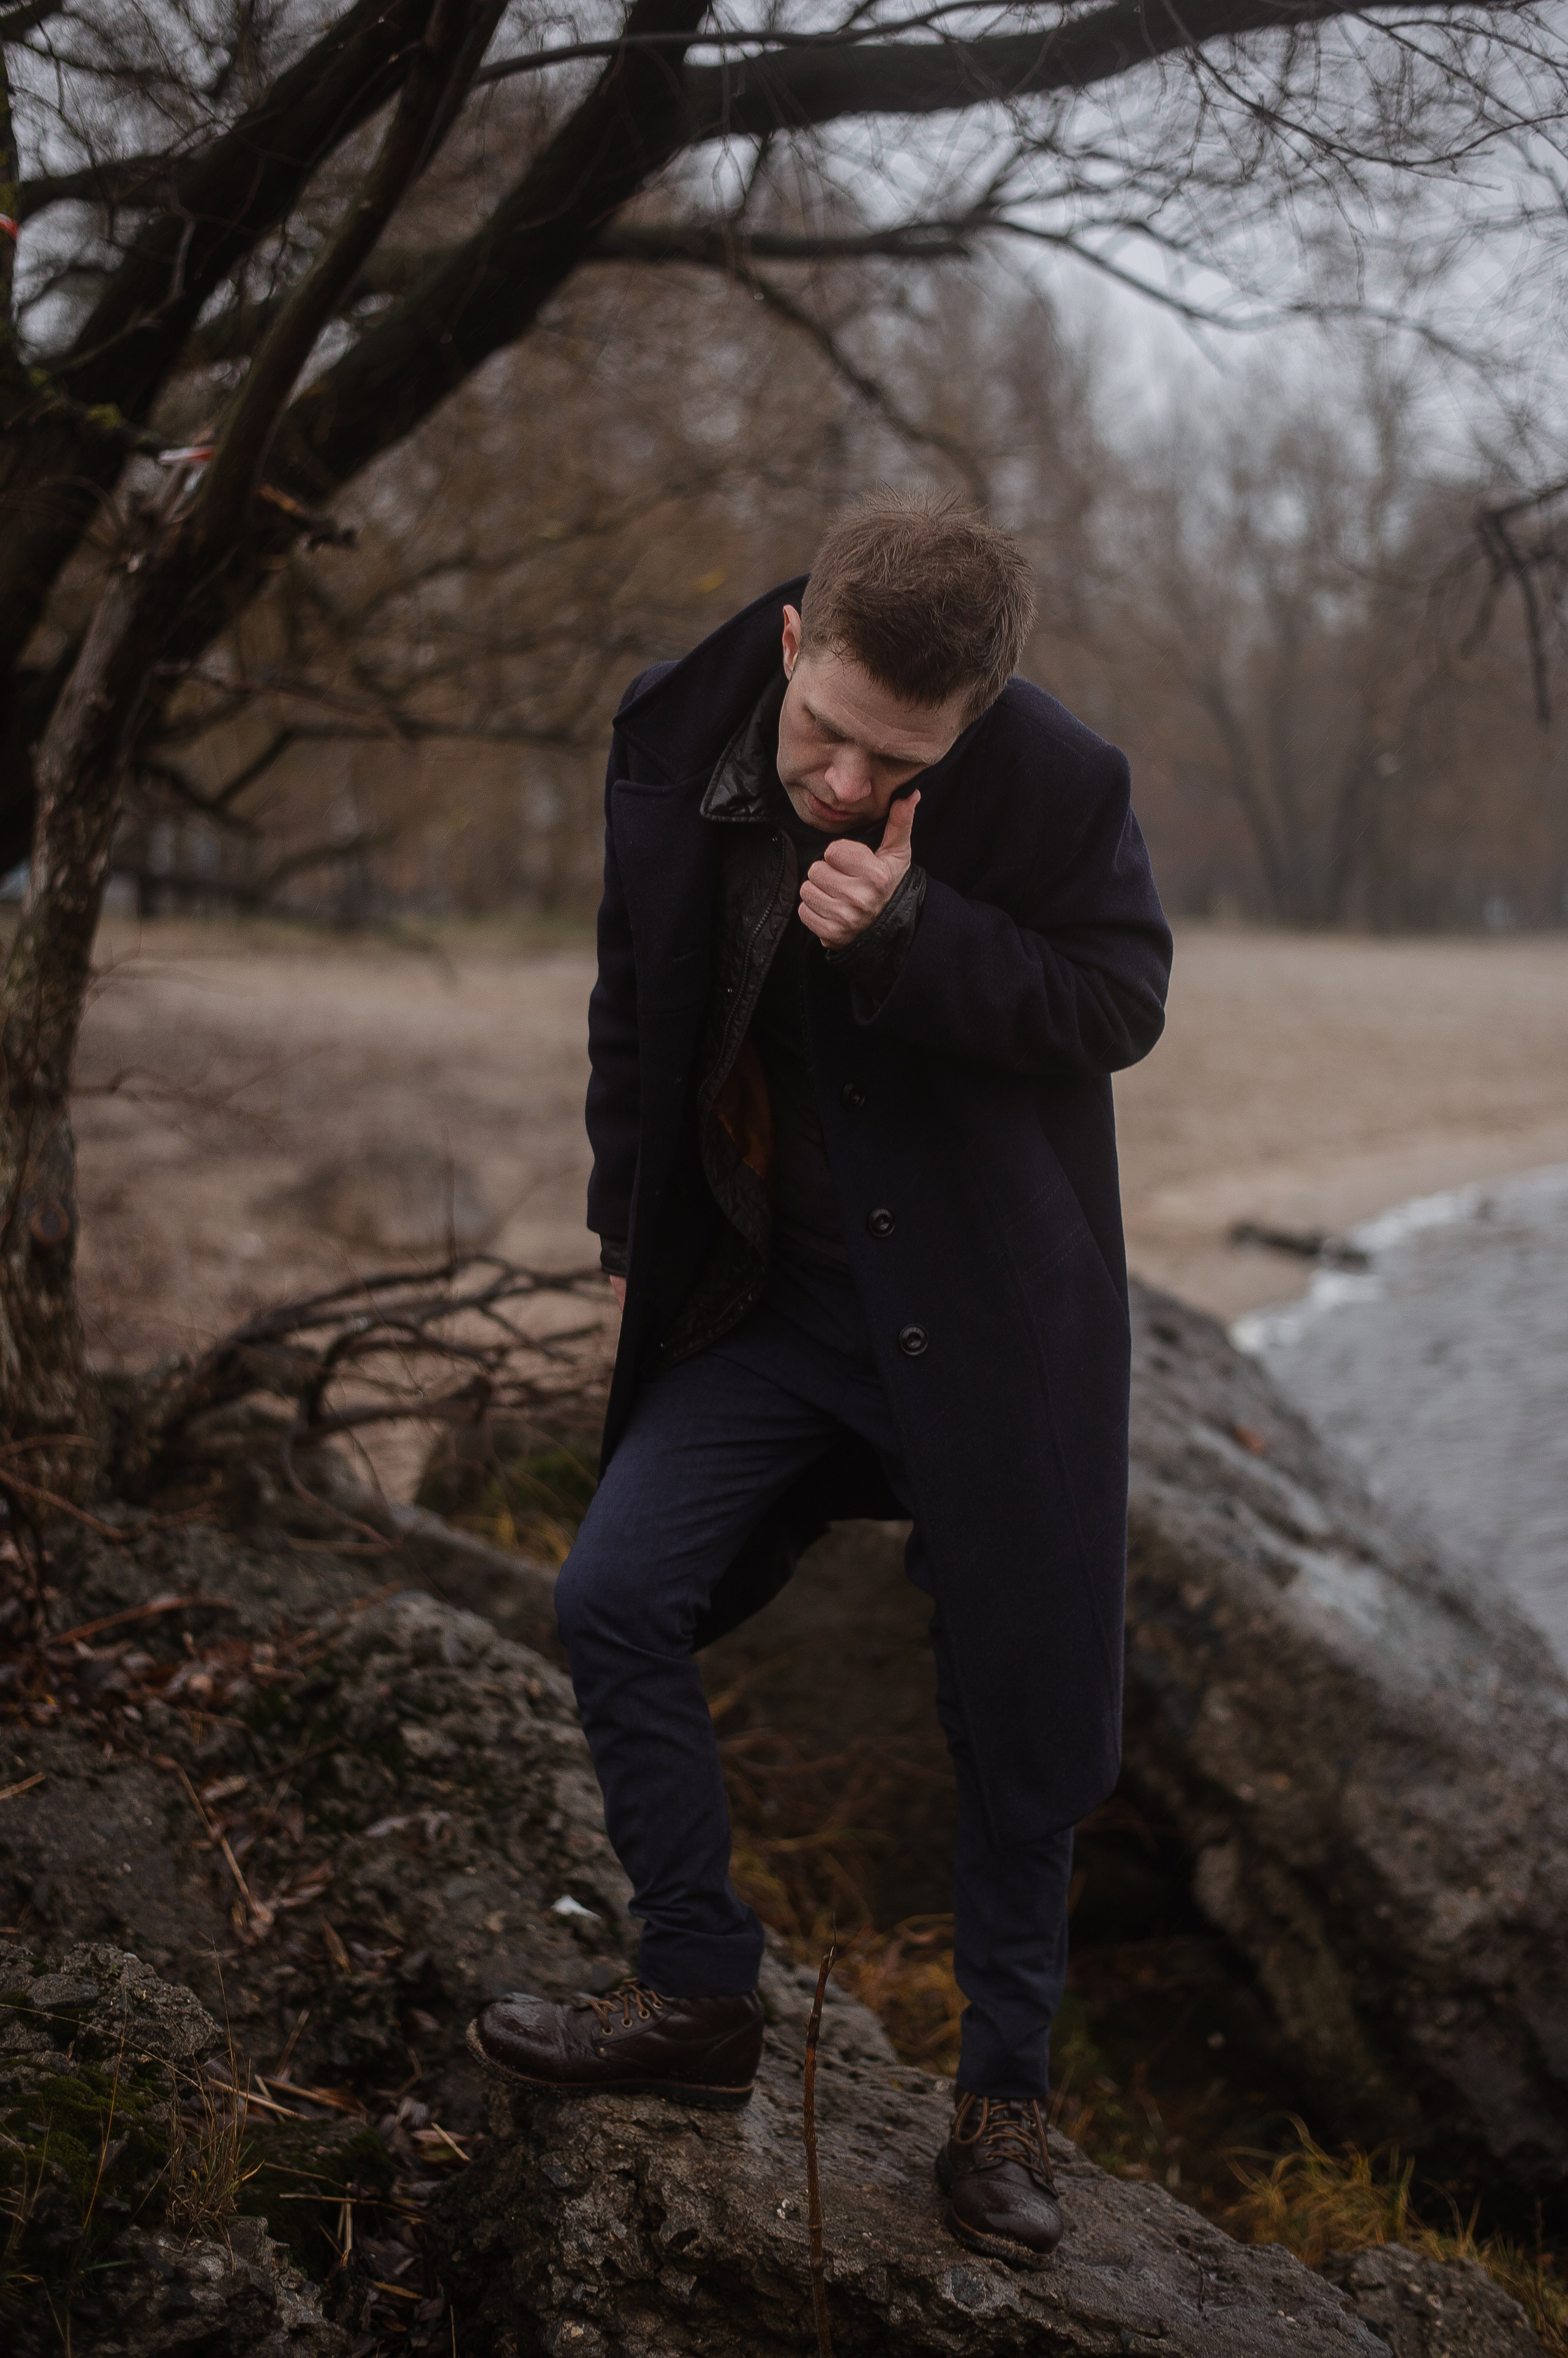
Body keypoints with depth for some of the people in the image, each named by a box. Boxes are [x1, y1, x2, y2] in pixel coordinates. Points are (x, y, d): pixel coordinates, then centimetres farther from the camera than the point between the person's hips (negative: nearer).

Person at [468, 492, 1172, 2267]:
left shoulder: (1060, 785, -20)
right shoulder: (672, 738, -8)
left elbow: (1121, 1004, -13)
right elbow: (637, 999, 7)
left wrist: (912, 931, -29)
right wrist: (632, 1225, 10)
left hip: (986, 1311, -3)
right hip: (769, 1289, 4)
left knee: (1016, 1694, 4)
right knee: (614, 1601, -4)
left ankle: (1005, 2090, 23)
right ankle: (701, 1997, 13)